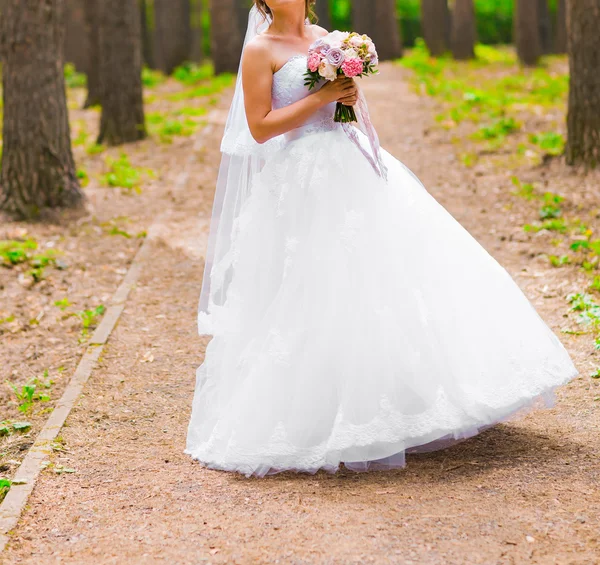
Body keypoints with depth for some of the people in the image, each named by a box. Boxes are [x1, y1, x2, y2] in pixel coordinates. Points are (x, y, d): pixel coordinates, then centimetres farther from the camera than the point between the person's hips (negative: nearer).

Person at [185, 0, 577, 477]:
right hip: (307, 187, -7)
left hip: (354, 171, 7)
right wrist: (321, 98, -15)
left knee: (394, 271, 7)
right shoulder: (260, 50, -6)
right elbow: (259, 128, -12)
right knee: (319, 297, -7)